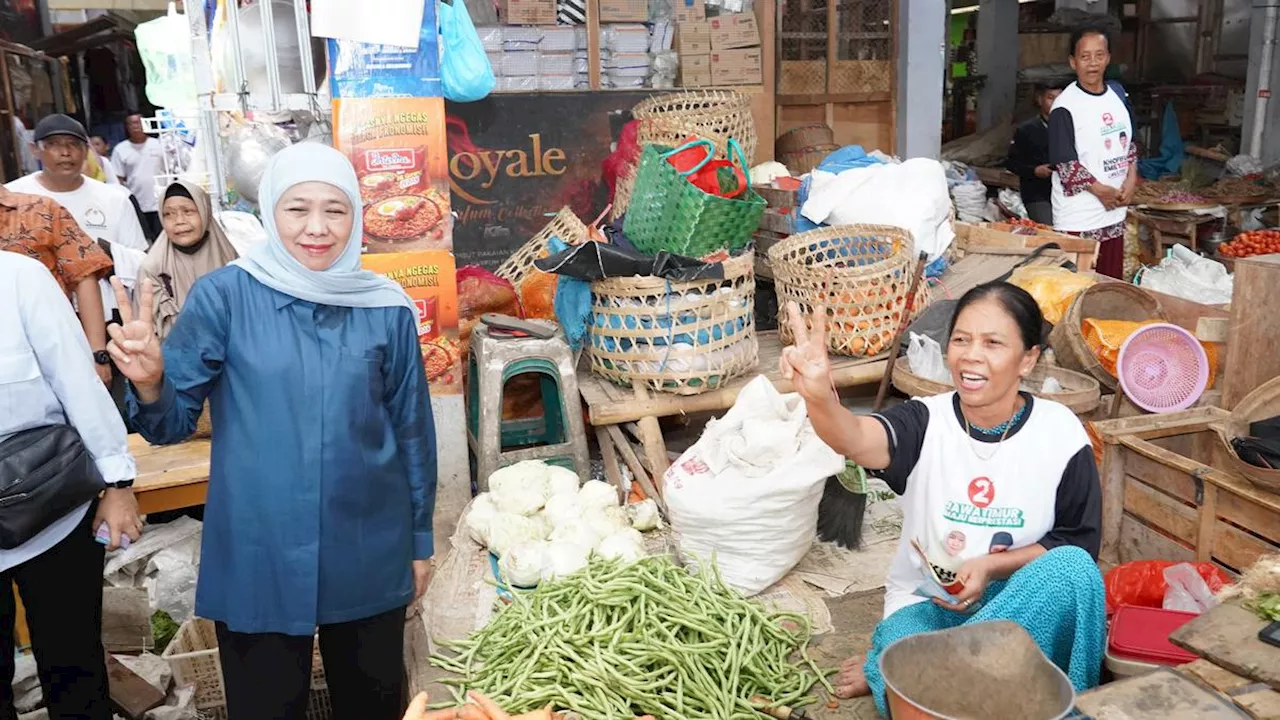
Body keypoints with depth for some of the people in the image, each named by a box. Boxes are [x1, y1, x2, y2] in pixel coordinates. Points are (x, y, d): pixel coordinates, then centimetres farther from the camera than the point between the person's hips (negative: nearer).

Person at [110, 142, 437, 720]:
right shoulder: (223, 295, -8)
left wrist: (420, 537, 10)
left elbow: (413, 430, 5)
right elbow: (174, 423, -6)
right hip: (256, 559, -1)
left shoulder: (387, 308, -3)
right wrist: (149, 382, -29)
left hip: (370, 557, 2)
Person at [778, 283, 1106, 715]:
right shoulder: (926, 421, -10)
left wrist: (991, 566, -17)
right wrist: (818, 396, -56)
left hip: (1019, 600, 4)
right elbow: (856, 440, -32)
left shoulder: (1060, 434, -7)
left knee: (1073, 568, -32)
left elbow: (1080, 542, -1)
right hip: (926, 601, -3)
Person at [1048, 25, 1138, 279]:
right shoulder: (1065, 106, -13)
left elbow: (1128, 144, 16)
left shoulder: (1117, 94, 9)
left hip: (1114, 213, 7)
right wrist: (1101, 191, -13)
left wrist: (1131, 181, 1)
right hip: (1078, 219, -7)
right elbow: (1064, 163, -16)